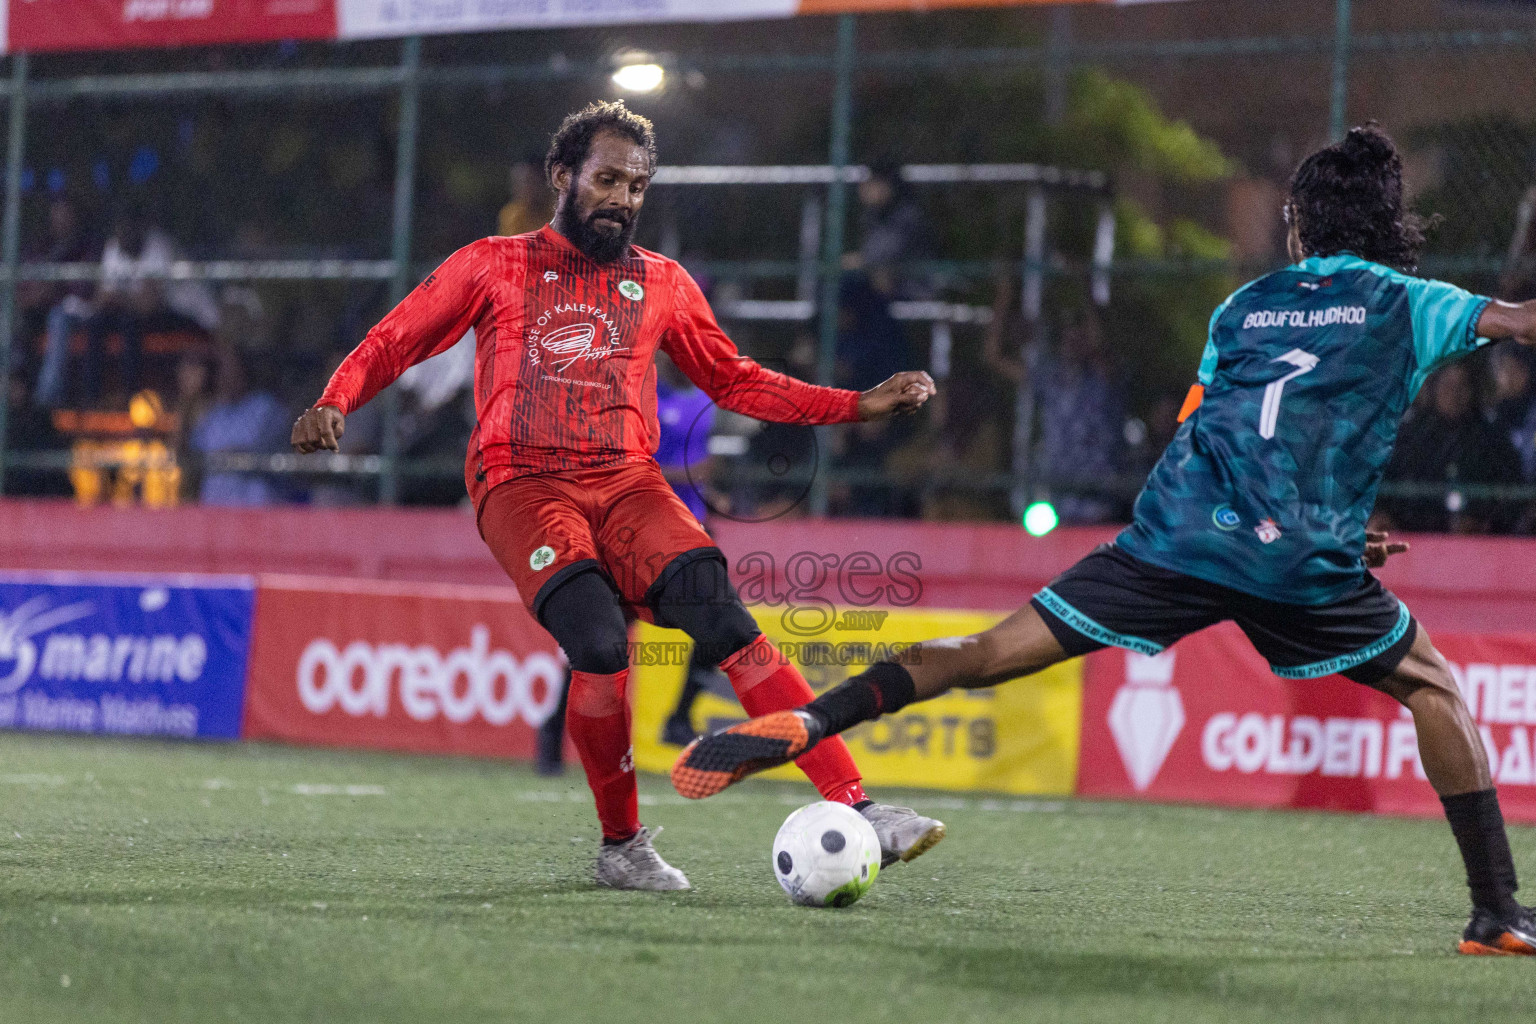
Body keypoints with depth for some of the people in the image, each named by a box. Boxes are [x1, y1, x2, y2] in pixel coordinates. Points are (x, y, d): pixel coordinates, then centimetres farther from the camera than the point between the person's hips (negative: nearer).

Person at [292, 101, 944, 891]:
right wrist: (334, 403, -7)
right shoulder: (493, 267, 13)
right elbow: (393, 343, 13)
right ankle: (621, 847, -9)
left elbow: (734, 380, 28)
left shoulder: (661, 284, 20)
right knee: (600, 646, -29)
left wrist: (857, 406, 19)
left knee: (723, 620, -24)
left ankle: (852, 810, -30)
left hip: (627, 482, 3)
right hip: (523, 483, -3)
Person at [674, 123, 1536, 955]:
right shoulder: (1405, 303, 11)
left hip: (1180, 535, 2)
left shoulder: (1243, 307, 23)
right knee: (1431, 685, 18)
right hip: (1303, 565, -2)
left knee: (989, 655, 3)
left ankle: (805, 724, -14)